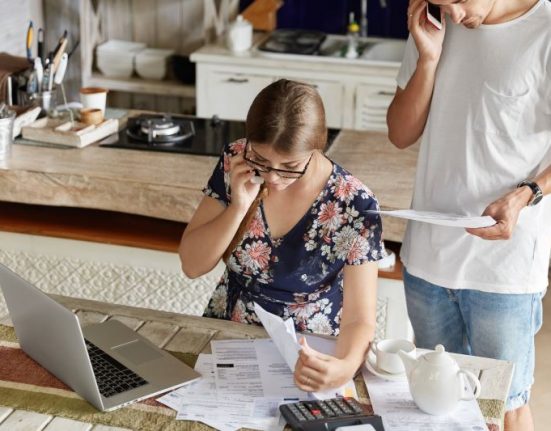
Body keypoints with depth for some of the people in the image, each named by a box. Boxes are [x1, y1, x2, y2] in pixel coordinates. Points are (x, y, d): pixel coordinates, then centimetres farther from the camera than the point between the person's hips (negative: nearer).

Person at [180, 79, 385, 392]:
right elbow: (192, 265, -5)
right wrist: (240, 207, -21)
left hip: (309, 354, -1)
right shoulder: (235, 162, -9)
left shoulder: (354, 206, -17)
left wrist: (345, 367, -41)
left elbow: (359, 319, -20)